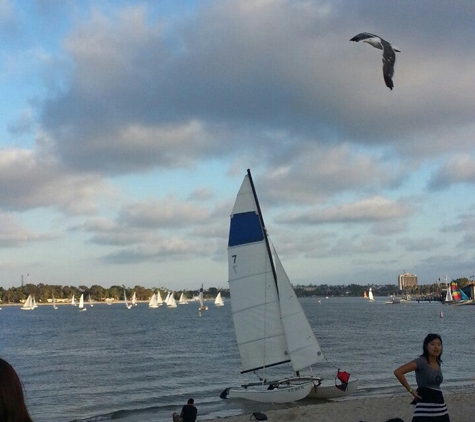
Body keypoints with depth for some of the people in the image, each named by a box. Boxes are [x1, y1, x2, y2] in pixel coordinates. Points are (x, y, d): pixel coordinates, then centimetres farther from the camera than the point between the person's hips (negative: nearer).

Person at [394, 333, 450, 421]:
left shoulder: (438, 363, 12)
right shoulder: (421, 361, -10)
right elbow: (397, 372, -20)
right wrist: (410, 390, -12)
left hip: (441, 408, 8)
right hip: (425, 407, -8)